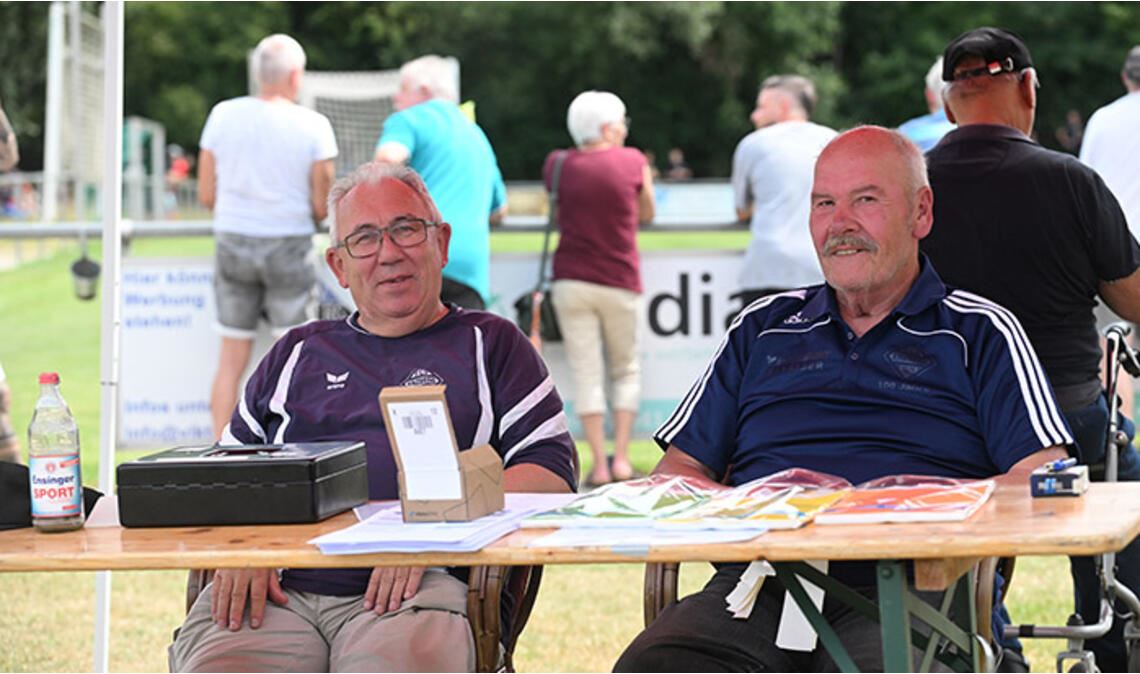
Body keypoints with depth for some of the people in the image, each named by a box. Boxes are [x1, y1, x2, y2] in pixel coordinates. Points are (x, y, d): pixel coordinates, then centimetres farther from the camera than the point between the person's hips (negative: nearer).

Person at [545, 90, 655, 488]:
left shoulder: (558, 165, 0)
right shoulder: (633, 162, -3)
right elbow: (647, 215, 10)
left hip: (571, 281, 1)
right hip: (620, 283, -1)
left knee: (586, 373, 2)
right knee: (626, 370, 14)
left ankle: (599, 464, -4)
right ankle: (621, 457, 4)